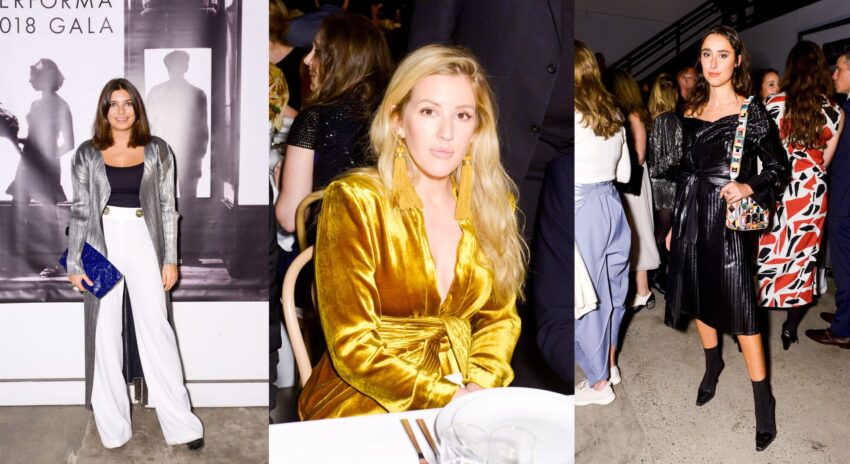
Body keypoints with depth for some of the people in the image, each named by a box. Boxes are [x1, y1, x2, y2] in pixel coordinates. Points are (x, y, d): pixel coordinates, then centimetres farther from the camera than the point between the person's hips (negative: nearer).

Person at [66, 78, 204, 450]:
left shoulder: (157, 151, 3)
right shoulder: (87, 154, 3)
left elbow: (167, 207, 3)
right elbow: (80, 210, 3)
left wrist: (171, 258, -1)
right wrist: (74, 263, -1)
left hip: (144, 243, -1)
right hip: (102, 245, 1)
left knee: (156, 328, -2)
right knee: (104, 331, 5)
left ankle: (181, 423, 3)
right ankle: (111, 424, 16)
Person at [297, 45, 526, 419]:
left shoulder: (493, 205, 5)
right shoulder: (354, 201, -10)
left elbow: (499, 317, 11)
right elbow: (354, 347, -13)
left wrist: (479, 387, -8)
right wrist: (448, 398, -19)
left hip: (461, 399, 5)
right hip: (361, 403, -5)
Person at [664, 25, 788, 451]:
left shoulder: (751, 112, -8)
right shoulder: (691, 112, 7)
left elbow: (779, 168, -4)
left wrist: (748, 189, -23)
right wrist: (675, 225, 15)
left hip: (729, 220, -5)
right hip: (692, 218, 5)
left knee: (739, 309, -3)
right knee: (698, 299, 17)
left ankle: (762, 399, 9)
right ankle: (712, 365, 41)